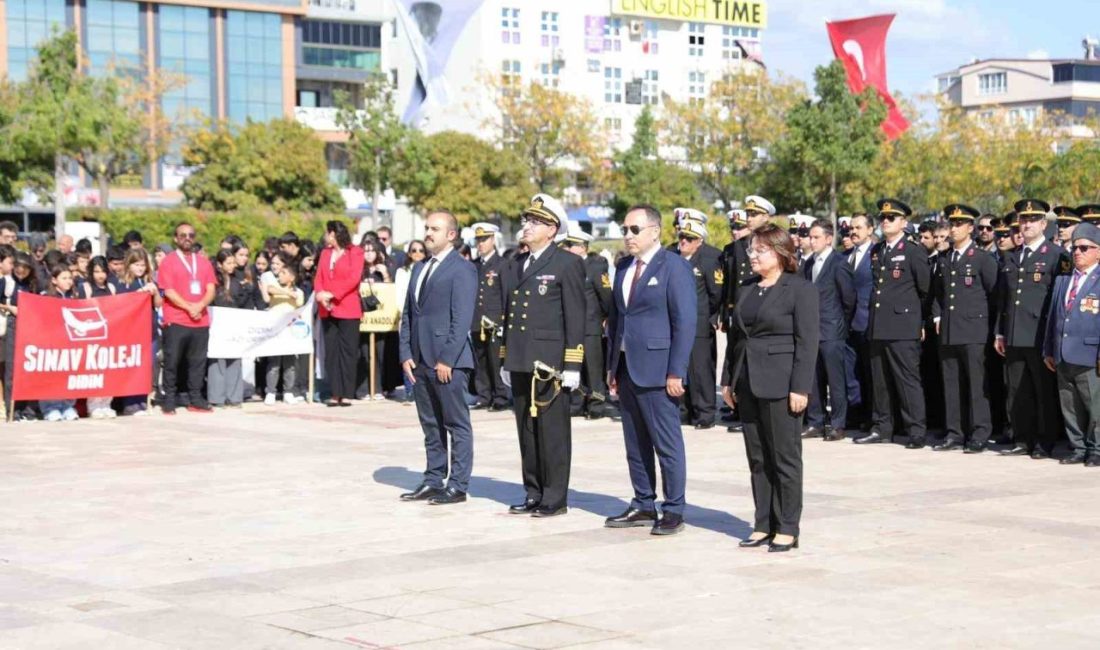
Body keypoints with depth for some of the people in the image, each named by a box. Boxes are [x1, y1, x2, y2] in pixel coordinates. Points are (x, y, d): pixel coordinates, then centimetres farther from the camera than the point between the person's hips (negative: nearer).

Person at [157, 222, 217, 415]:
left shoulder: (203, 261, 14)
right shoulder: (168, 262, 1)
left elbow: (211, 290, 7)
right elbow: (168, 291, -7)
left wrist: (200, 305, -12)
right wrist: (189, 307, -14)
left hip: (201, 320, 4)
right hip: (176, 321, -4)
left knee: (198, 361, 5)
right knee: (172, 361, -3)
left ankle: (195, 399, 11)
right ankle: (169, 400, 1)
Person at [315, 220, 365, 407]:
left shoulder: (355, 252, 0)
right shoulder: (325, 253, 17)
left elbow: (353, 279, -10)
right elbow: (318, 277, 10)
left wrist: (332, 294, -17)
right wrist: (320, 294, -10)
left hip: (348, 309, -5)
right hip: (327, 309, 5)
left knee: (347, 351, -5)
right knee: (331, 351, 2)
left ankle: (347, 393, -4)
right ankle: (335, 393, 3)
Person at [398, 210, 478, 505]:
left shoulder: (462, 269, -7)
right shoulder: (419, 268, 17)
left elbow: (462, 319, -14)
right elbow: (408, 314, 17)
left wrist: (447, 359, -17)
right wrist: (406, 354, 7)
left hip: (448, 361, -8)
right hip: (421, 360, 8)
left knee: (457, 424, -1)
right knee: (430, 425, 12)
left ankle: (458, 486, 2)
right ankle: (433, 481, 19)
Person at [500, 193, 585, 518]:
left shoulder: (568, 264, -5)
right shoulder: (515, 266, 16)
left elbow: (575, 317, -9)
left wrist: (572, 366, -13)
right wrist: (505, 361, 17)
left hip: (549, 365, -7)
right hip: (520, 363, 7)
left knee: (553, 433, -2)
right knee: (527, 432, 10)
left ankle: (555, 498, 4)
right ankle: (534, 494, 18)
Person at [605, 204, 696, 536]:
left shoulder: (674, 267, -8)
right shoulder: (624, 267, 15)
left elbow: (685, 322, -12)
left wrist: (676, 372, -16)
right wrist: (612, 365, 13)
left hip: (657, 370, -7)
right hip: (627, 368, 8)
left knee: (667, 444, -2)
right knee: (635, 444, 12)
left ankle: (673, 511, 5)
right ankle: (643, 506, 21)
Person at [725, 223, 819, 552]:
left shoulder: (800, 289, -7)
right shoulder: (749, 291, 15)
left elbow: (807, 340, -11)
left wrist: (800, 388, -17)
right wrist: (730, 380, 13)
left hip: (780, 384, -7)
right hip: (748, 383, 7)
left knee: (785, 458, 0)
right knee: (757, 459, 9)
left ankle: (787, 529, 6)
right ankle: (763, 525, 16)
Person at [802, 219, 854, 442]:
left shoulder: (839, 264, -8)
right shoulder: (809, 264, 13)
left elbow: (849, 298, -6)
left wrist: (841, 324, 1)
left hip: (831, 332, -7)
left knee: (835, 380, -3)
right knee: (813, 380, 9)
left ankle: (837, 425, 3)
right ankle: (815, 423, 16)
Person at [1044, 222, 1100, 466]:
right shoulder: (1062, 280, 17)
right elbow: (1052, 316, 19)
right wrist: (1048, 350, 15)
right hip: (1063, 358, 6)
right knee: (1070, 407, 10)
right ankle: (1078, 449, 18)